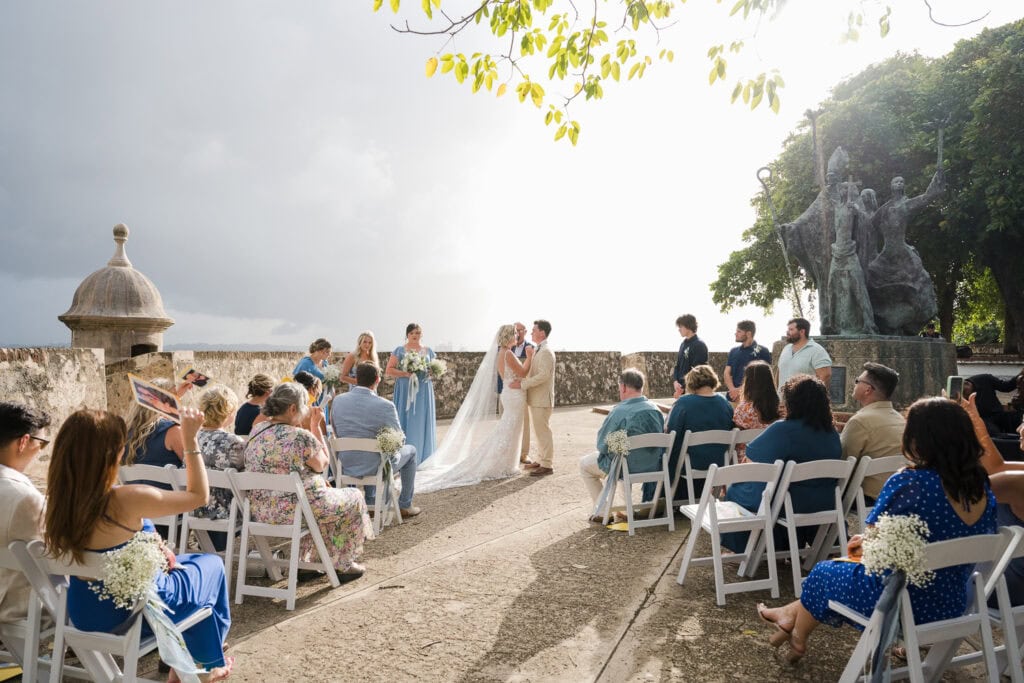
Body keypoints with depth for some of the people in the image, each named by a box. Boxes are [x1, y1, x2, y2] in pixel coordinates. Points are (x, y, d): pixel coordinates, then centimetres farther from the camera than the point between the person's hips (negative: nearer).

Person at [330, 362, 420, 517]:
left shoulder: (337, 401, -8)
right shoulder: (386, 406, -22)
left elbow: (337, 434, 7)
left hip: (346, 467, 5)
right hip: (374, 468, -5)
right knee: (411, 450, 24)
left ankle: (370, 502, 46)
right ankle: (405, 506, 29)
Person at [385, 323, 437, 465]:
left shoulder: (428, 351, 13)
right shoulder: (400, 351, 3)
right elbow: (388, 370, -3)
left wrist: (431, 373, -4)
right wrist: (406, 374, -16)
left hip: (423, 392, 3)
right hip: (405, 391, -3)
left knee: (422, 423, 3)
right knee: (406, 422, -4)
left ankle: (422, 458, 10)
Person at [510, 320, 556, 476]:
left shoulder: (546, 351, -17)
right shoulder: (538, 350, 15)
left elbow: (544, 375, -26)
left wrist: (522, 384, -25)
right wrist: (520, 381, 8)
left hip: (542, 399, -10)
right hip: (536, 398, 10)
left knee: (543, 431, -4)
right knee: (539, 431, 16)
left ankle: (547, 465, 3)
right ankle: (541, 460, 25)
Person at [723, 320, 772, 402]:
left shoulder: (762, 351, -1)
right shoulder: (733, 351, 15)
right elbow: (727, 373, 10)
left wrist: (741, 389, -14)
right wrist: (732, 389, -10)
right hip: (733, 397, 4)